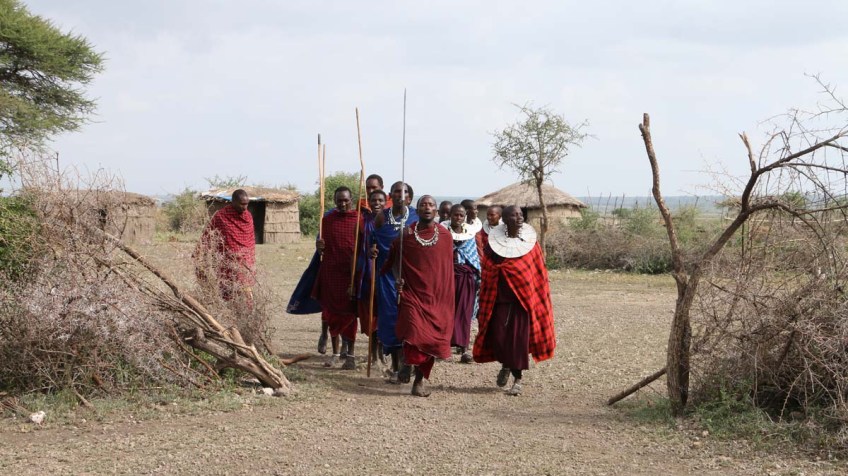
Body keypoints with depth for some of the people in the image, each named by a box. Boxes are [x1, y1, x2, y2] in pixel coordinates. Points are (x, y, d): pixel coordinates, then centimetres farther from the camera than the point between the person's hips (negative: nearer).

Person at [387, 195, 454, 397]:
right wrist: (398, 278, -1)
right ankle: (408, 362, 9)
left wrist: (447, 296, 8)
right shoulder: (406, 234, -1)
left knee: (431, 338, 2)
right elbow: (394, 259, 13)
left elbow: (447, 266, 10)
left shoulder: (445, 235, 3)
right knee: (414, 333, -19)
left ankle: (420, 379, 16)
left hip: (436, 296, 2)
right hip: (412, 292, -2)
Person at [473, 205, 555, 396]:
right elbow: (487, 275, 7)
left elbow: (539, 274, 5)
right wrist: (484, 305, 6)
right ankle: (505, 365, 30)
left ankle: (517, 379, 8)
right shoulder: (494, 244, 0)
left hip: (523, 299, -1)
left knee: (519, 338, -4)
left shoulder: (530, 244, 0)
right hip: (500, 299, 1)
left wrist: (538, 300, 1)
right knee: (498, 336, -1)